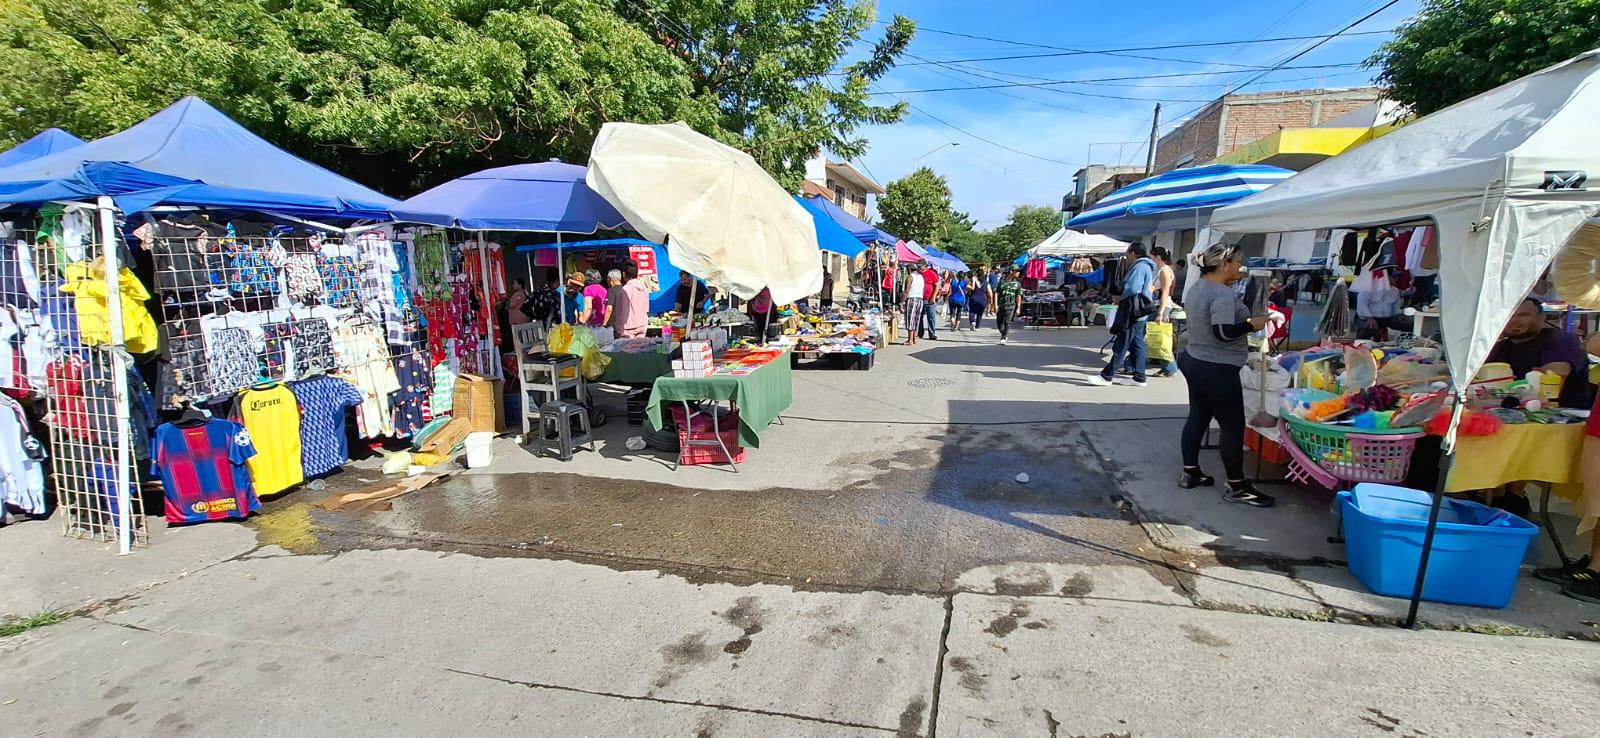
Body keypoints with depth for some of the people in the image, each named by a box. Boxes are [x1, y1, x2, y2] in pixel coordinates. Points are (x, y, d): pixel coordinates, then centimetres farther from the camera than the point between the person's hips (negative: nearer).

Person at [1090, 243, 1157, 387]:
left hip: (1133, 312, -10)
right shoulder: (1146, 266, 18)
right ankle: (1139, 378, 15)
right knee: (1137, 344, 12)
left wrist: (1120, 301, -7)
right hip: (1139, 313, 10)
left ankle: (1106, 376, -3)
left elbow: (1132, 289, -23)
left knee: (1121, 345, -6)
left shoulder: (1139, 267, -14)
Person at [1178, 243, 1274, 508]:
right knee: (1233, 425, -1)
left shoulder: (1198, 287, 10)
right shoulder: (1223, 294, -21)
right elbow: (1224, 332, -28)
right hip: (1217, 368, -10)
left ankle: (1190, 473, 22)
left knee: (1198, 416, 16)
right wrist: (1252, 324, -14)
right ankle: (1236, 487, 7)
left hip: (1194, 360, 10)